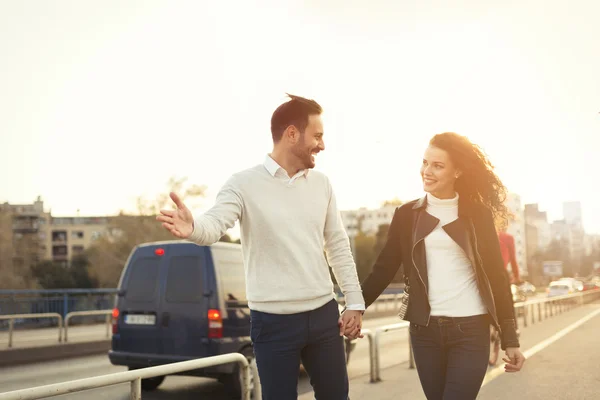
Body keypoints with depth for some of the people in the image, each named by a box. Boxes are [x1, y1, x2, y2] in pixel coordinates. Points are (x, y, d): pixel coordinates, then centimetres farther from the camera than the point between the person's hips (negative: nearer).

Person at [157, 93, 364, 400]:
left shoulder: (321, 183, 7)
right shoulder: (244, 184, -8)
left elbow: (338, 246, 11)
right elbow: (215, 224, -24)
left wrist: (354, 302, 8)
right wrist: (193, 228, -49)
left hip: (324, 314, 5)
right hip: (273, 321, -4)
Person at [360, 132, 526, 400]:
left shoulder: (477, 214, 1)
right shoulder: (407, 214, 5)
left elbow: (495, 275, 2)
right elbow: (384, 269, 5)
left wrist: (509, 339, 0)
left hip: (470, 329, -2)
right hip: (424, 330, 2)